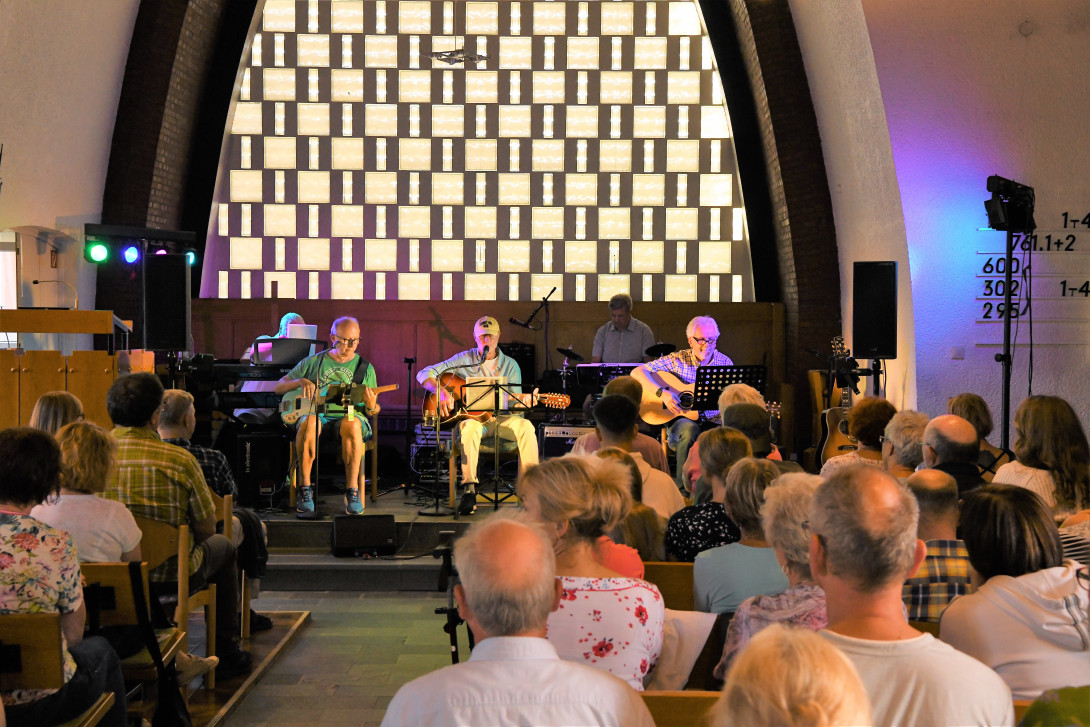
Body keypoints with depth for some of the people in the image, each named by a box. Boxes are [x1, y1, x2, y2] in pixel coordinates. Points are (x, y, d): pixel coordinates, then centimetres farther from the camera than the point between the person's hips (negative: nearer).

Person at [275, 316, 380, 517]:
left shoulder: (364, 367, 16)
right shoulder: (313, 362, 15)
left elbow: (373, 411, 14)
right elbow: (278, 388, 15)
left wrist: (371, 407, -11)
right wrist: (301, 382, -5)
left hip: (348, 415, 0)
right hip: (318, 413, 0)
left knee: (352, 424, -38)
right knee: (309, 422, -37)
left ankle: (352, 491, -35)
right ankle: (305, 489, -30)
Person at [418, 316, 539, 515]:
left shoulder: (510, 365, 11)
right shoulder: (464, 360, 7)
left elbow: (516, 405, 7)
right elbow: (424, 374, 3)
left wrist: (525, 403, -18)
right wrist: (441, 391, -16)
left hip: (501, 419, 2)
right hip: (471, 416, -2)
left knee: (525, 427, -30)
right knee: (469, 427, -38)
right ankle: (469, 490, -38)